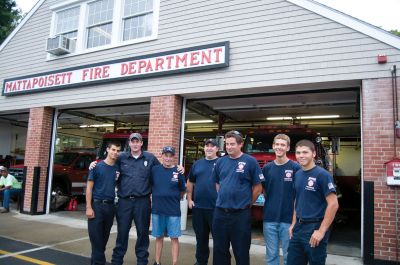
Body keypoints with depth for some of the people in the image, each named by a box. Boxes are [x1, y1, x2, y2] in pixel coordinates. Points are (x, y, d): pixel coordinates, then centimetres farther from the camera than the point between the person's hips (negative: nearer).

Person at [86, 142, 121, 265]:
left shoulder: (118, 169, 7)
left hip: (110, 206, 4)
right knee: (96, 237, -1)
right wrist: (88, 207, -13)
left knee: (104, 237, 12)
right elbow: (89, 187, -5)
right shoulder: (97, 166, -4)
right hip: (97, 205, -4)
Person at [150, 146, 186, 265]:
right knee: (159, 237, 14)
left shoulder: (178, 172, -4)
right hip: (157, 209, 2)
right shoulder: (155, 169, -2)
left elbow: (183, 190, 6)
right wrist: (156, 198, 6)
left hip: (173, 210, -1)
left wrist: (175, 200, 7)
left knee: (174, 238, 4)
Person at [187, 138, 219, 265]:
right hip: (198, 207, 5)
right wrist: (189, 199, 9)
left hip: (216, 207, -4)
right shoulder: (197, 164, 10)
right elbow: (190, 182, 17)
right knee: (201, 237, 17)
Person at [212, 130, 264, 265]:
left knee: (241, 251, 10)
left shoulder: (250, 161, -8)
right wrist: (223, 199, 12)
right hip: (220, 212, 4)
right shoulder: (220, 162, 5)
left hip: (241, 214, -4)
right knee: (219, 249, 17)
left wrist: (247, 204, 1)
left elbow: (258, 188, -4)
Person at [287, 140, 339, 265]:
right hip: (298, 227, 7)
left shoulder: (322, 174, -13)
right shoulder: (297, 175, 7)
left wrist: (321, 231, -19)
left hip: (315, 228, -6)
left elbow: (333, 204, -17)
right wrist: (294, 224, 12)